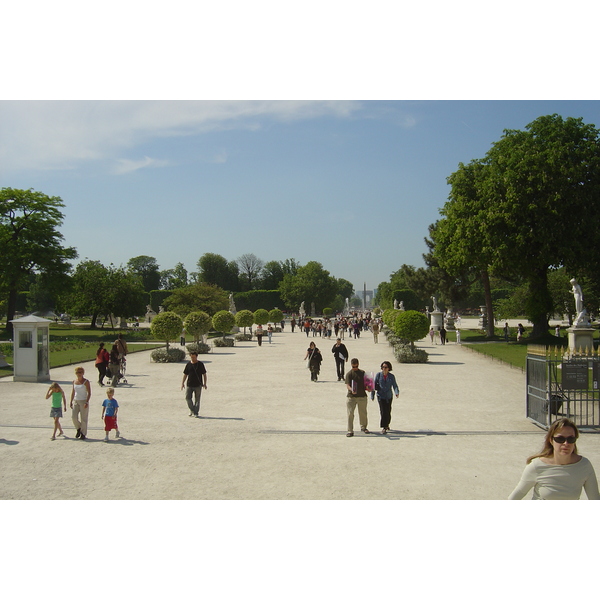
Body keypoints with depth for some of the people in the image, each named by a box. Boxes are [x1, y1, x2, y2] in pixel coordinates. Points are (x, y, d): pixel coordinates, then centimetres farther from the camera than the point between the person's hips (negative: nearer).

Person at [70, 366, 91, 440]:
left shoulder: (86, 382, -6)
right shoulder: (74, 381, 9)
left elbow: (89, 393, -8)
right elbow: (73, 392, 16)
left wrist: (87, 402, -18)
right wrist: (71, 401, 9)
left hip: (83, 401, -4)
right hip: (75, 401, 4)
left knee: (83, 418, 0)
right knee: (74, 416, -7)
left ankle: (83, 434, 8)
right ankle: (78, 429, 18)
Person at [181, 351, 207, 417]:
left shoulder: (200, 364, -1)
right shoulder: (188, 364, 4)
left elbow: (204, 374, 3)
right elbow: (185, 374, 11)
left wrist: (204, 383, -3)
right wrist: (183, 383, 3)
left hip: (198, 385, -2)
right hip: (189, 384, 2)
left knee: (197, 399, 2)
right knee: (188, 398, -3)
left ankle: (196, 413, 10)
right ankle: (192, 410, 17)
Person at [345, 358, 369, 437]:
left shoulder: (362, 372, 9)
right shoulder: (349, 374, -3)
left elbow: (366, 383, 19)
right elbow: (347, 385, -11)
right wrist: (351, 389, -32)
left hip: (362, 395, 3)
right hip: (351, 396, -3)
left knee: (363, 413, 14)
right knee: (350, 414, -5)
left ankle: (363, 427, 35)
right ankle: (350, 431, 1)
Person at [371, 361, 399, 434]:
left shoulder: (391, 376, 1)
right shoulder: (378, 375, -2)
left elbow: (395, 386, -3)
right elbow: (374, 385, 3)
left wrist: (397, 393, -23)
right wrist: (372, 395, 4)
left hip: (389, 396, 2)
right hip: (381, 396, -2)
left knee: (388, 412, 8)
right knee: (383, 411, -14)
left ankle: (387, 424, 33)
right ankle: (383, 427, -10)